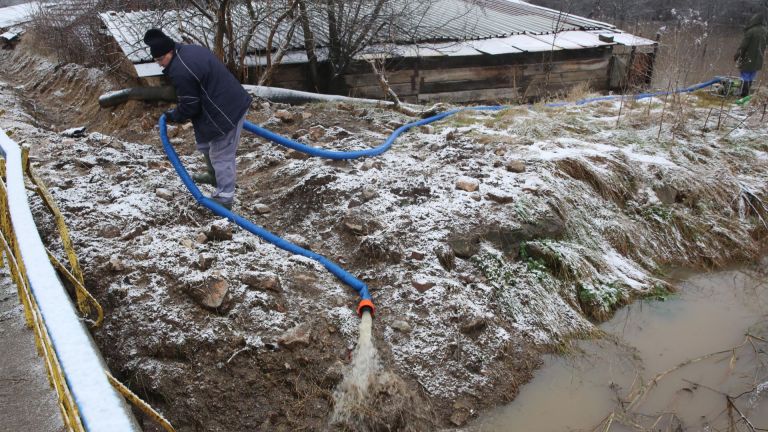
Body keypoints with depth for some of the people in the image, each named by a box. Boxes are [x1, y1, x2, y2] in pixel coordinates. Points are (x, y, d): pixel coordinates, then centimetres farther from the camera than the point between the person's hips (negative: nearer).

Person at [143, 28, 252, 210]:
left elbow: (189, 106, -14)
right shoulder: (190, 49, 8)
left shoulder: (180, 72, -22)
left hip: (225, 112, -10)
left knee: (221, 155, -1)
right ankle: (215, 176, 45)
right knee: (204, 143, 26)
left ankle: (224, 198, 8)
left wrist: (173, 116, 5)